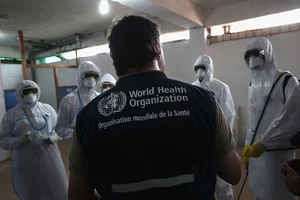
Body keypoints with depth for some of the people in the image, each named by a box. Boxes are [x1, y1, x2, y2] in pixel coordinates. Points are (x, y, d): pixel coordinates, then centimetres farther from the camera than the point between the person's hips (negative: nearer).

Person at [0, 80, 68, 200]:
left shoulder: (48, 109, 2)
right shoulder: (11, 114, -1)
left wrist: (52, 139, -13)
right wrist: (22, 140, -19)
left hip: (50, 158, 1)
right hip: (26, 163, -1)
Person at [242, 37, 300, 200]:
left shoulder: (287, 81, -8)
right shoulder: (253, 84, 10)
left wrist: (263, 143, -19)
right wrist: (248, 144, 13)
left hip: (277, 152, -5)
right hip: (256, 150, 6)